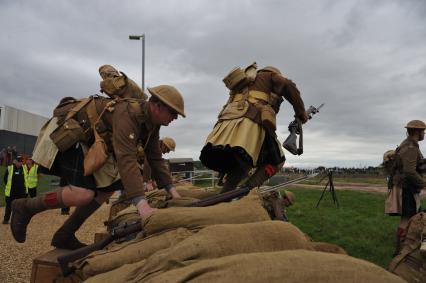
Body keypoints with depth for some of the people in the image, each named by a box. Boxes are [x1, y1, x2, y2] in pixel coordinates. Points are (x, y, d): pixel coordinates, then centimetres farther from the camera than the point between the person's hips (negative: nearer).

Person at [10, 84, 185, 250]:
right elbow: (126, 159, -42)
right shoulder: (127, 114, -31)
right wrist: (141, 203, -47)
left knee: (107, 189, 4)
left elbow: (155, 158, 3)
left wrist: (171, 189, -5)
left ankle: (64, 236, 13)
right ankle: (25, 207, 1)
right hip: (67, 136, -10)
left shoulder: (152, 123, -2)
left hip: (89, 143, 10)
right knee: (83, 194, -23)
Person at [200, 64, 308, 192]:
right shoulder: (270, 75, 22)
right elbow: (289, 86, 3)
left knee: (240, 166, 21)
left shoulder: (243, 82, 39)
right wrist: (301, 113, 12)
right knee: (276, 160, 8)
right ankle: (248, 189, -11)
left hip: (225, 125, 7)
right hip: (250, 125, -6)